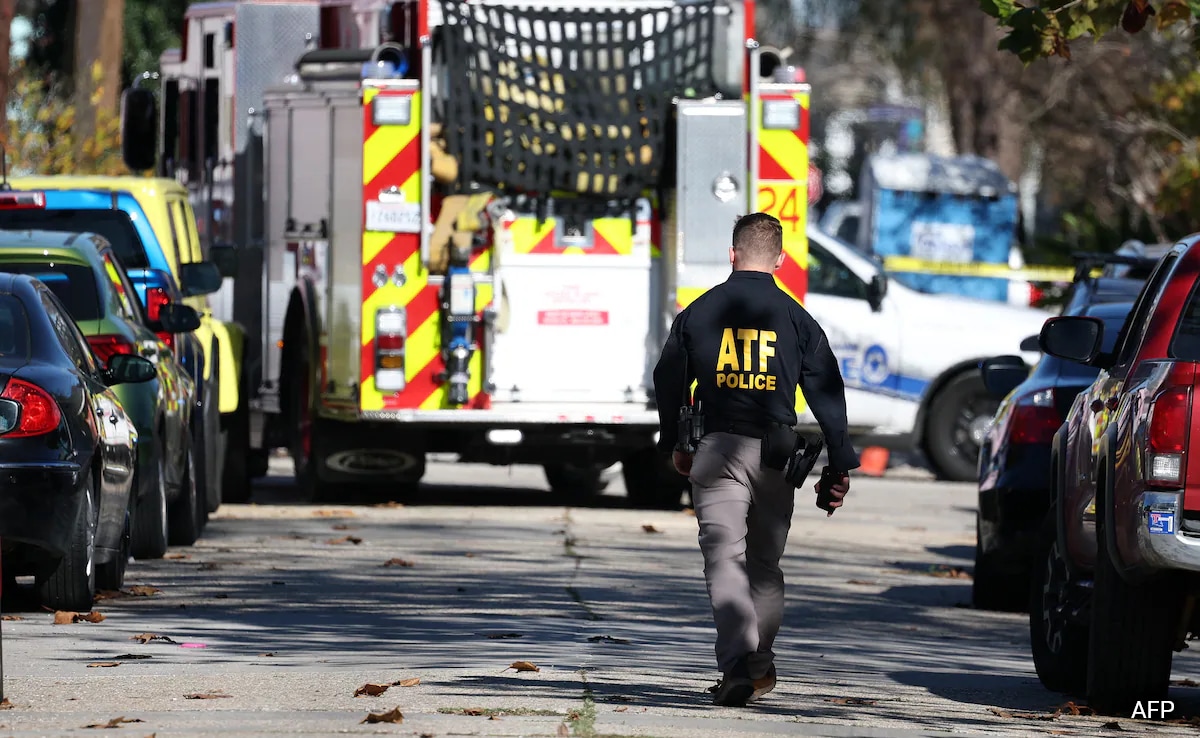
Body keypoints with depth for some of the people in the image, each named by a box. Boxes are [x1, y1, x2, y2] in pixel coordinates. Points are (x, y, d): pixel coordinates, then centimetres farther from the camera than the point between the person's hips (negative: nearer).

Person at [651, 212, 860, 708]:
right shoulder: (796, 318, 5)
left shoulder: (699, 312, 6)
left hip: (718, 449, -1)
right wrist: (838, 467, 8)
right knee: (764, 563, 16)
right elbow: (827, 394, 3)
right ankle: (759, 666, 20)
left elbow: (668, 382, 14)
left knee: (724, 557, -9)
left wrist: (675, 445, 28)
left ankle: (739, 662, -26)